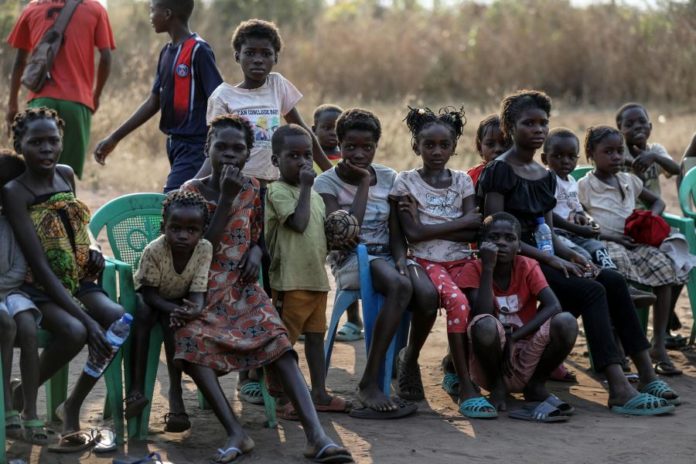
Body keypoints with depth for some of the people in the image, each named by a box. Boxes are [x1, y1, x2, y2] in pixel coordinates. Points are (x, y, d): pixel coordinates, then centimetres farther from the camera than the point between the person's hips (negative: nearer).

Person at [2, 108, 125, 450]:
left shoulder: (66, 175, 5)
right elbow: (41, 267, -21)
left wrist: (93, 247, 1)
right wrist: (86, 319, -28)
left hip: (78, 281, 6)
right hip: (39, 287, -6)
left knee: (120, 320, -24)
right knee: (75, 332, -35)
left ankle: (72, 408, -5)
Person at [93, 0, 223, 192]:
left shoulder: (198, 51, -12)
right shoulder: (167, 53, 13)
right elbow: (153, 102, 18)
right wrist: (114, 138, 17)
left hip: (194, 147, -8)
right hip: (175, 144, 8)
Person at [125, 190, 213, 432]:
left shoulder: (204, 249, -24)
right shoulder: (154, 250, -30)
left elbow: (197, 292, -24)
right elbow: (149, 293, -23)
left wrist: (195, 309, -49)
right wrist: (173, 309, -42)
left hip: (179, 300, 1)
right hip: (151, 297, -1)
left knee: (172, 322, -32)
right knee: (143, 313, -34)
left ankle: (175, 395, -28)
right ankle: (136, 389, -34)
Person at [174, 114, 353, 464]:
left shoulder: (252, 189, 9)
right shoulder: (192, 190, -2)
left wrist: (255, 251, -3)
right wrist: (226, 199, -16)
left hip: (244, 287, 3)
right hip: (204, 287, -2)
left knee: (278, 344, -22)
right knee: (192, 339, -33)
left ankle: (316, 435, -33)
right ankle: (235, 433, -32)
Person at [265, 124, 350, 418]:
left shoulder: (314, 194, 16)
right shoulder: (277, 191, -10)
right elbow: (299, 222, -23)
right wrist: (306, 186, -17)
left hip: (317, 277, 8)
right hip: (291, 280, -8)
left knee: (316, 336, 14)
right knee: (285, 339, -2)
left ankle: (319, 394, 21)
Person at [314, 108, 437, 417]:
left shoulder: (388, 178, 11)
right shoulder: (327, 183, -2)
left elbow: (395, 232, 7)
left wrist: (401, 258, -15)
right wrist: (363, 184, -11)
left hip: (386, 255, 4)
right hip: (351, 261, -4)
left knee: (427, 294, -30)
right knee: (400, 286, -37)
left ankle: (411, 360, 2)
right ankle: (369, 383, -35)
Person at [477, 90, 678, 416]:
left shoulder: (546, 177, 19)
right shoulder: (499, 171, -6)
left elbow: (548, 233, 17)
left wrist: (572, 256, -5)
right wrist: (550, 259, -18)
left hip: (543, 259, 7)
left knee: (613, 281, -15)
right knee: (591, 291, -26)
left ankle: (646, 374, -16)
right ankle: (619, 389, -32)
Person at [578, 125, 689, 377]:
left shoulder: (629, 181, 18)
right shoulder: (585, 186, 1)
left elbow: (657, 201, 31)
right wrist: (613, 238, -15)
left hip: (634, 242, 6)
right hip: (603, 245, -5)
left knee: (664, 266, -20)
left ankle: (659, 345, -18)